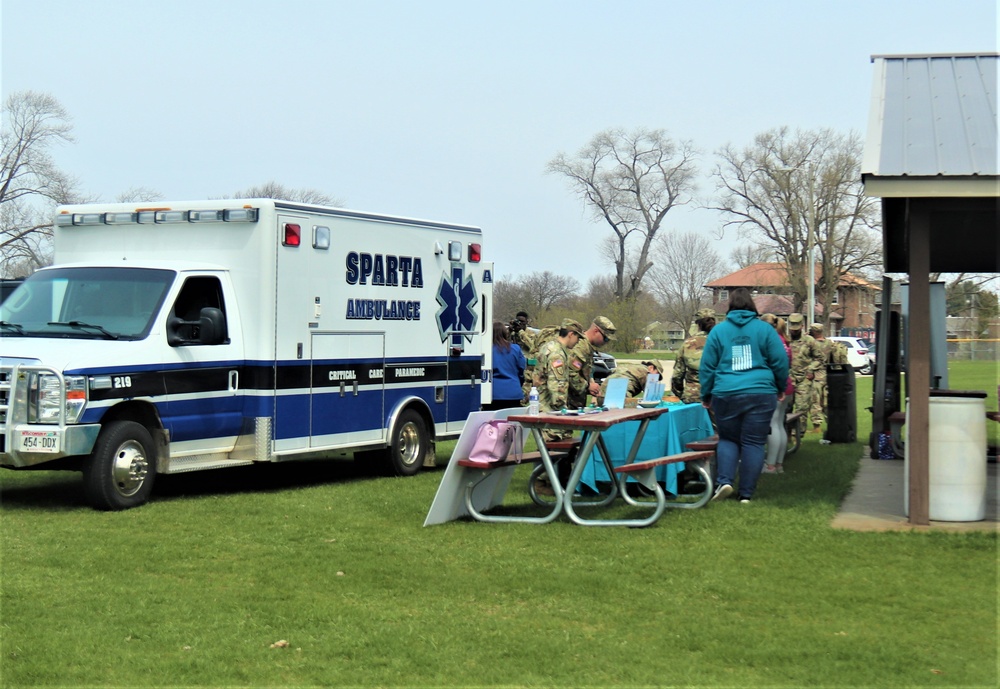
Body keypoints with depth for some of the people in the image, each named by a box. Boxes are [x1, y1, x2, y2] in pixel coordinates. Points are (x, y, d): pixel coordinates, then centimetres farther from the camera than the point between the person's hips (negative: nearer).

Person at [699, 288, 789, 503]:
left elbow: (707, 366, 6)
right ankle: (746, 494, 2)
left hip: (726, 395, 1)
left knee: (728, 439, 14)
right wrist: (781, 388, 17)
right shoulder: (764, 329, 3)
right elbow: (780, 361, 2)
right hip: (761, 394, -1)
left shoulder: (718, 330, 5)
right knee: (754, 443, 4)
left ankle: (725, 480, -6)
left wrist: (706, 394, 15)